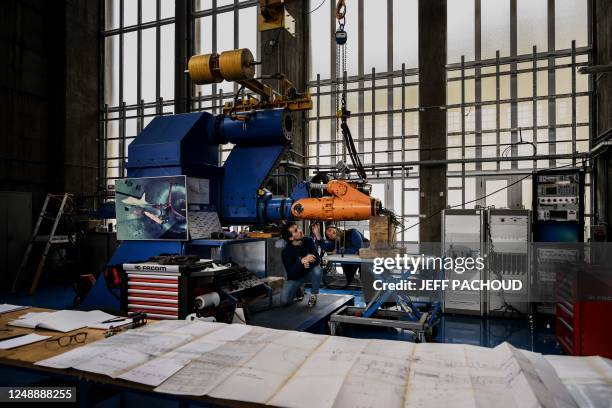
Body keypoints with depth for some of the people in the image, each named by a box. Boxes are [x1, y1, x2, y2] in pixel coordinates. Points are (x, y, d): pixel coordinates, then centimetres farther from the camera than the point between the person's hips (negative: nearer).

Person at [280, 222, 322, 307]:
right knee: (284, 300, -21)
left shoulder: (309, 241, -14)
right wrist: (302, 261, -44)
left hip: (309, 272, 1)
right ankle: (298, 290, 14)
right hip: (295, 277, -1)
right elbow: (290, 272, -27)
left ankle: (313, 296, -9)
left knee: (317, 270, -34)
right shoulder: (286, 251, -21)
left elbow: (317, 260, -19)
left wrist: (308, 262, -42)